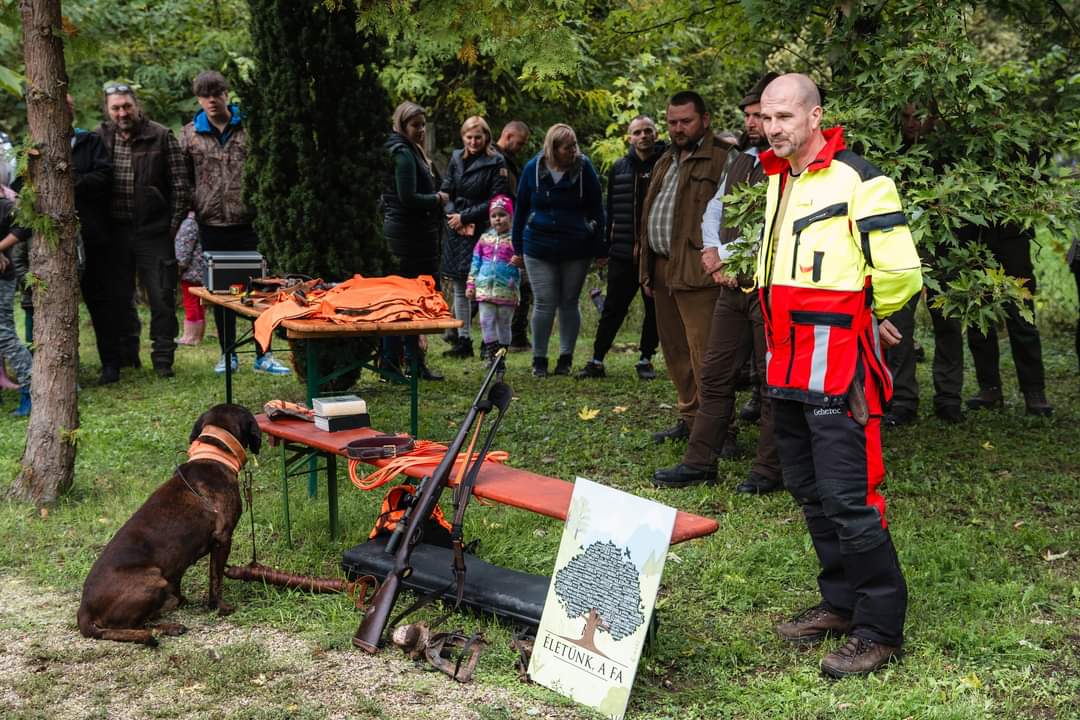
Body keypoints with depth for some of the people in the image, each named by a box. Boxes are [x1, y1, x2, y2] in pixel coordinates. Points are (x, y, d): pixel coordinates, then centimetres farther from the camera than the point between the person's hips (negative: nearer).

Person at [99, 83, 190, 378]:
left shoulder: (162, 137, -4)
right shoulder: (99, 139, 4)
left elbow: (180, 186, -3)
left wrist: (172, 227, -4)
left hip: (153, 232, -3)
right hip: (115, 232, 3)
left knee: (162, 298, -2)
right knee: (119, 297, 11)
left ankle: (163, 359, 8)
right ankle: (125, 355, 23)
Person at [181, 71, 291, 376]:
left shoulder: (248, 128, 2)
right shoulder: (190, 134, 6)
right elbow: (184, 179, 12)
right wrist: (192, 208, 6)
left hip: (247, 222, -1)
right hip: (212, 225, 2)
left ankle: (263, 354, 8)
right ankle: (227, 354, 19)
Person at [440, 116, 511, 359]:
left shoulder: (496, 163, -4)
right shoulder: (456, 158, 12)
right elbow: (446, 191, 14)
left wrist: (465, 217, -10)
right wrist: (452, 216, -4)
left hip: (483, 231, -5)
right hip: (456, 230, 6)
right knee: (458, 287, 8)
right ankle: (463, 340, 16)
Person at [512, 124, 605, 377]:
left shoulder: (584, 168, -5)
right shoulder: (533, 169, -2)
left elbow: (596, 210, 0)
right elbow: (521, 209, 7)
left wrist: (600, 249, -2)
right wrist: (517, 247, 7)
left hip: (577, 249, 0)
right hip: (539, 248, 0)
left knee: (569, 303, 9)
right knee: (544, 303, 0)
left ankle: (566, 357, 20)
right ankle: (539, 359, 13)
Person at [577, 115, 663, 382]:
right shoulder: (619, 168, 8)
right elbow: (611, 210, 13)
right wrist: (607, 247, 10)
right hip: (623, 252, 2)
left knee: (654, 309, 8)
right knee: (613, 309, 4)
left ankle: (646, 359, 20)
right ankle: (597, 360, 9)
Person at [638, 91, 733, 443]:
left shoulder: (721, 160, -7)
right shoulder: (665, 162, 21)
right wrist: (648, 268, 20)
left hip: (696, 271, -9)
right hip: (662, 268, 9)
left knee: (703, 354, -10)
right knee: (675, 351, 14)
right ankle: (690, 419, 25)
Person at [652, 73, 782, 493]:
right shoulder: (740, 160, 17)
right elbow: (714, 211, 22)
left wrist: (726, 254, -11)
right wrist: (713, 250, 3)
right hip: (733, 284, 8)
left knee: (774, 381, 1)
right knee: (715, 376, 10)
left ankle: (769, 470, 10)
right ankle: (699, 462, 16)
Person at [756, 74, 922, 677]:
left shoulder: (858, 179, -13)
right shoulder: (778, 179, 14)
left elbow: (900, 271, -16)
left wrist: (874, 316, 1)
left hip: (838, 367, -9)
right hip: (789, 366, 9)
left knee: (848, 499, -9)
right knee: (810, 492, 16)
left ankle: (881, 630, 2)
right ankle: (841, 604, 30)